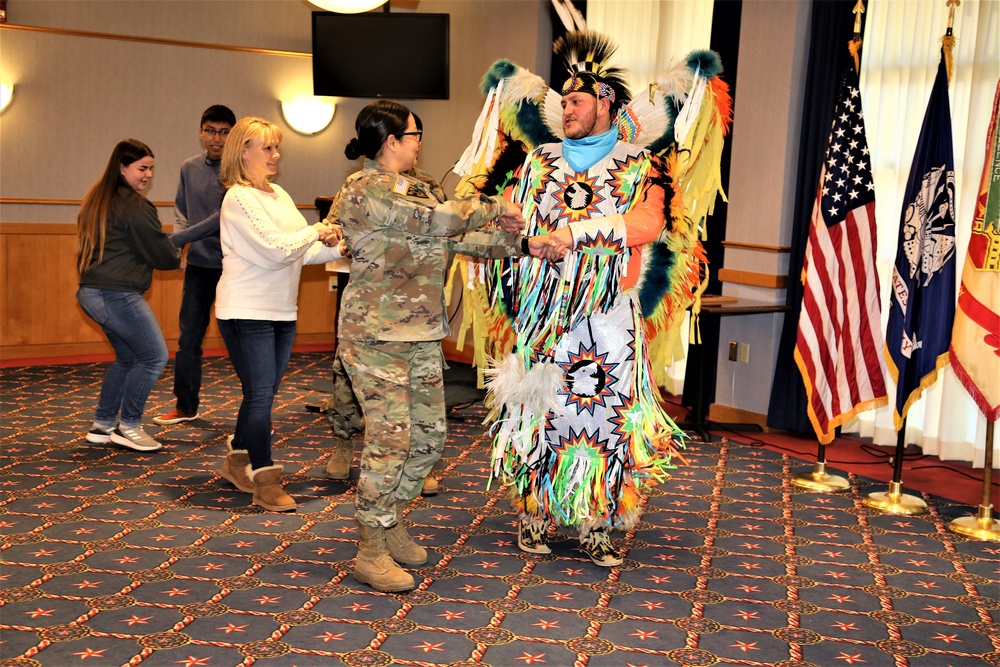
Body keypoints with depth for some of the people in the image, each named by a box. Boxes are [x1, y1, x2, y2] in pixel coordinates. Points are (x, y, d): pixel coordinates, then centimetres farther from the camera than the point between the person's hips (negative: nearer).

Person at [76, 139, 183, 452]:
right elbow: (161, 253, -10)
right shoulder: (135, 207, -14)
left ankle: (103, 425, 24)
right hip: (118, 296, -10)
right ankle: (129, 426, 7)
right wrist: (179, 258, 12)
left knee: (127, 358, 20)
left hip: (92, 293, 10)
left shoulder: (98, 199, 15)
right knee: (154, 358, 0)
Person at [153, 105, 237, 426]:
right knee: (189, 337, 10)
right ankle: (185, 407, 24)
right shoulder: (189, 168, 6)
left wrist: (175, 240, -19)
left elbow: (224, 218, -19)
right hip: (199, 264, 5)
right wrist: (178, 239, -2)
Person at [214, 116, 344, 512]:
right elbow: (274, 251, -20)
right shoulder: (239, 198, -12)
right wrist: (315, 233, -10)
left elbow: (302, 252, 13)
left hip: (281, 311, 8)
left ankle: (237, 461, 30)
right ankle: (265, 481, 0)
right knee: (260, 394, -6)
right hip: (247, 312, -8)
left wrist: (338, 249, -2)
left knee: (263, 393, 14)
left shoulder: (279, 195, 14)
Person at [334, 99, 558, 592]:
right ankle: (371, 554, 4)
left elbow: (458, 239, 9)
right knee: (390, 439, -8)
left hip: (422, 335, 9)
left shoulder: (416, 190, 15)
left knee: (429, 436, 11)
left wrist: (521, 244, -1)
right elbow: (438, 221, -21)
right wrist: (495, 208, -9)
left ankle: (389, 526, 28)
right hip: (376, 335, -9)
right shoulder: (363, 191, -13)